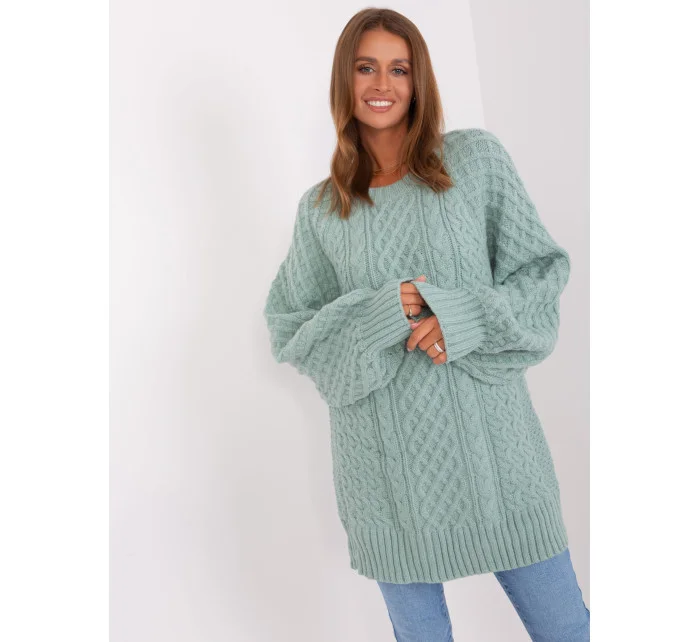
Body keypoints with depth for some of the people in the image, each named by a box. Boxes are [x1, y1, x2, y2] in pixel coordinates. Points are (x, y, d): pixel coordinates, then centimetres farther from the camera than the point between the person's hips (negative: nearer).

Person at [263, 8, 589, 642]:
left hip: (489, 440, 0)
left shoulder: (476, 157, 3)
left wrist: (465, 318, -14)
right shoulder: (321, 208, 6)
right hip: (386, 461, 1)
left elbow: (543, 267, 4)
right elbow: (287, 328, 6)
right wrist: (378, 316, -12)